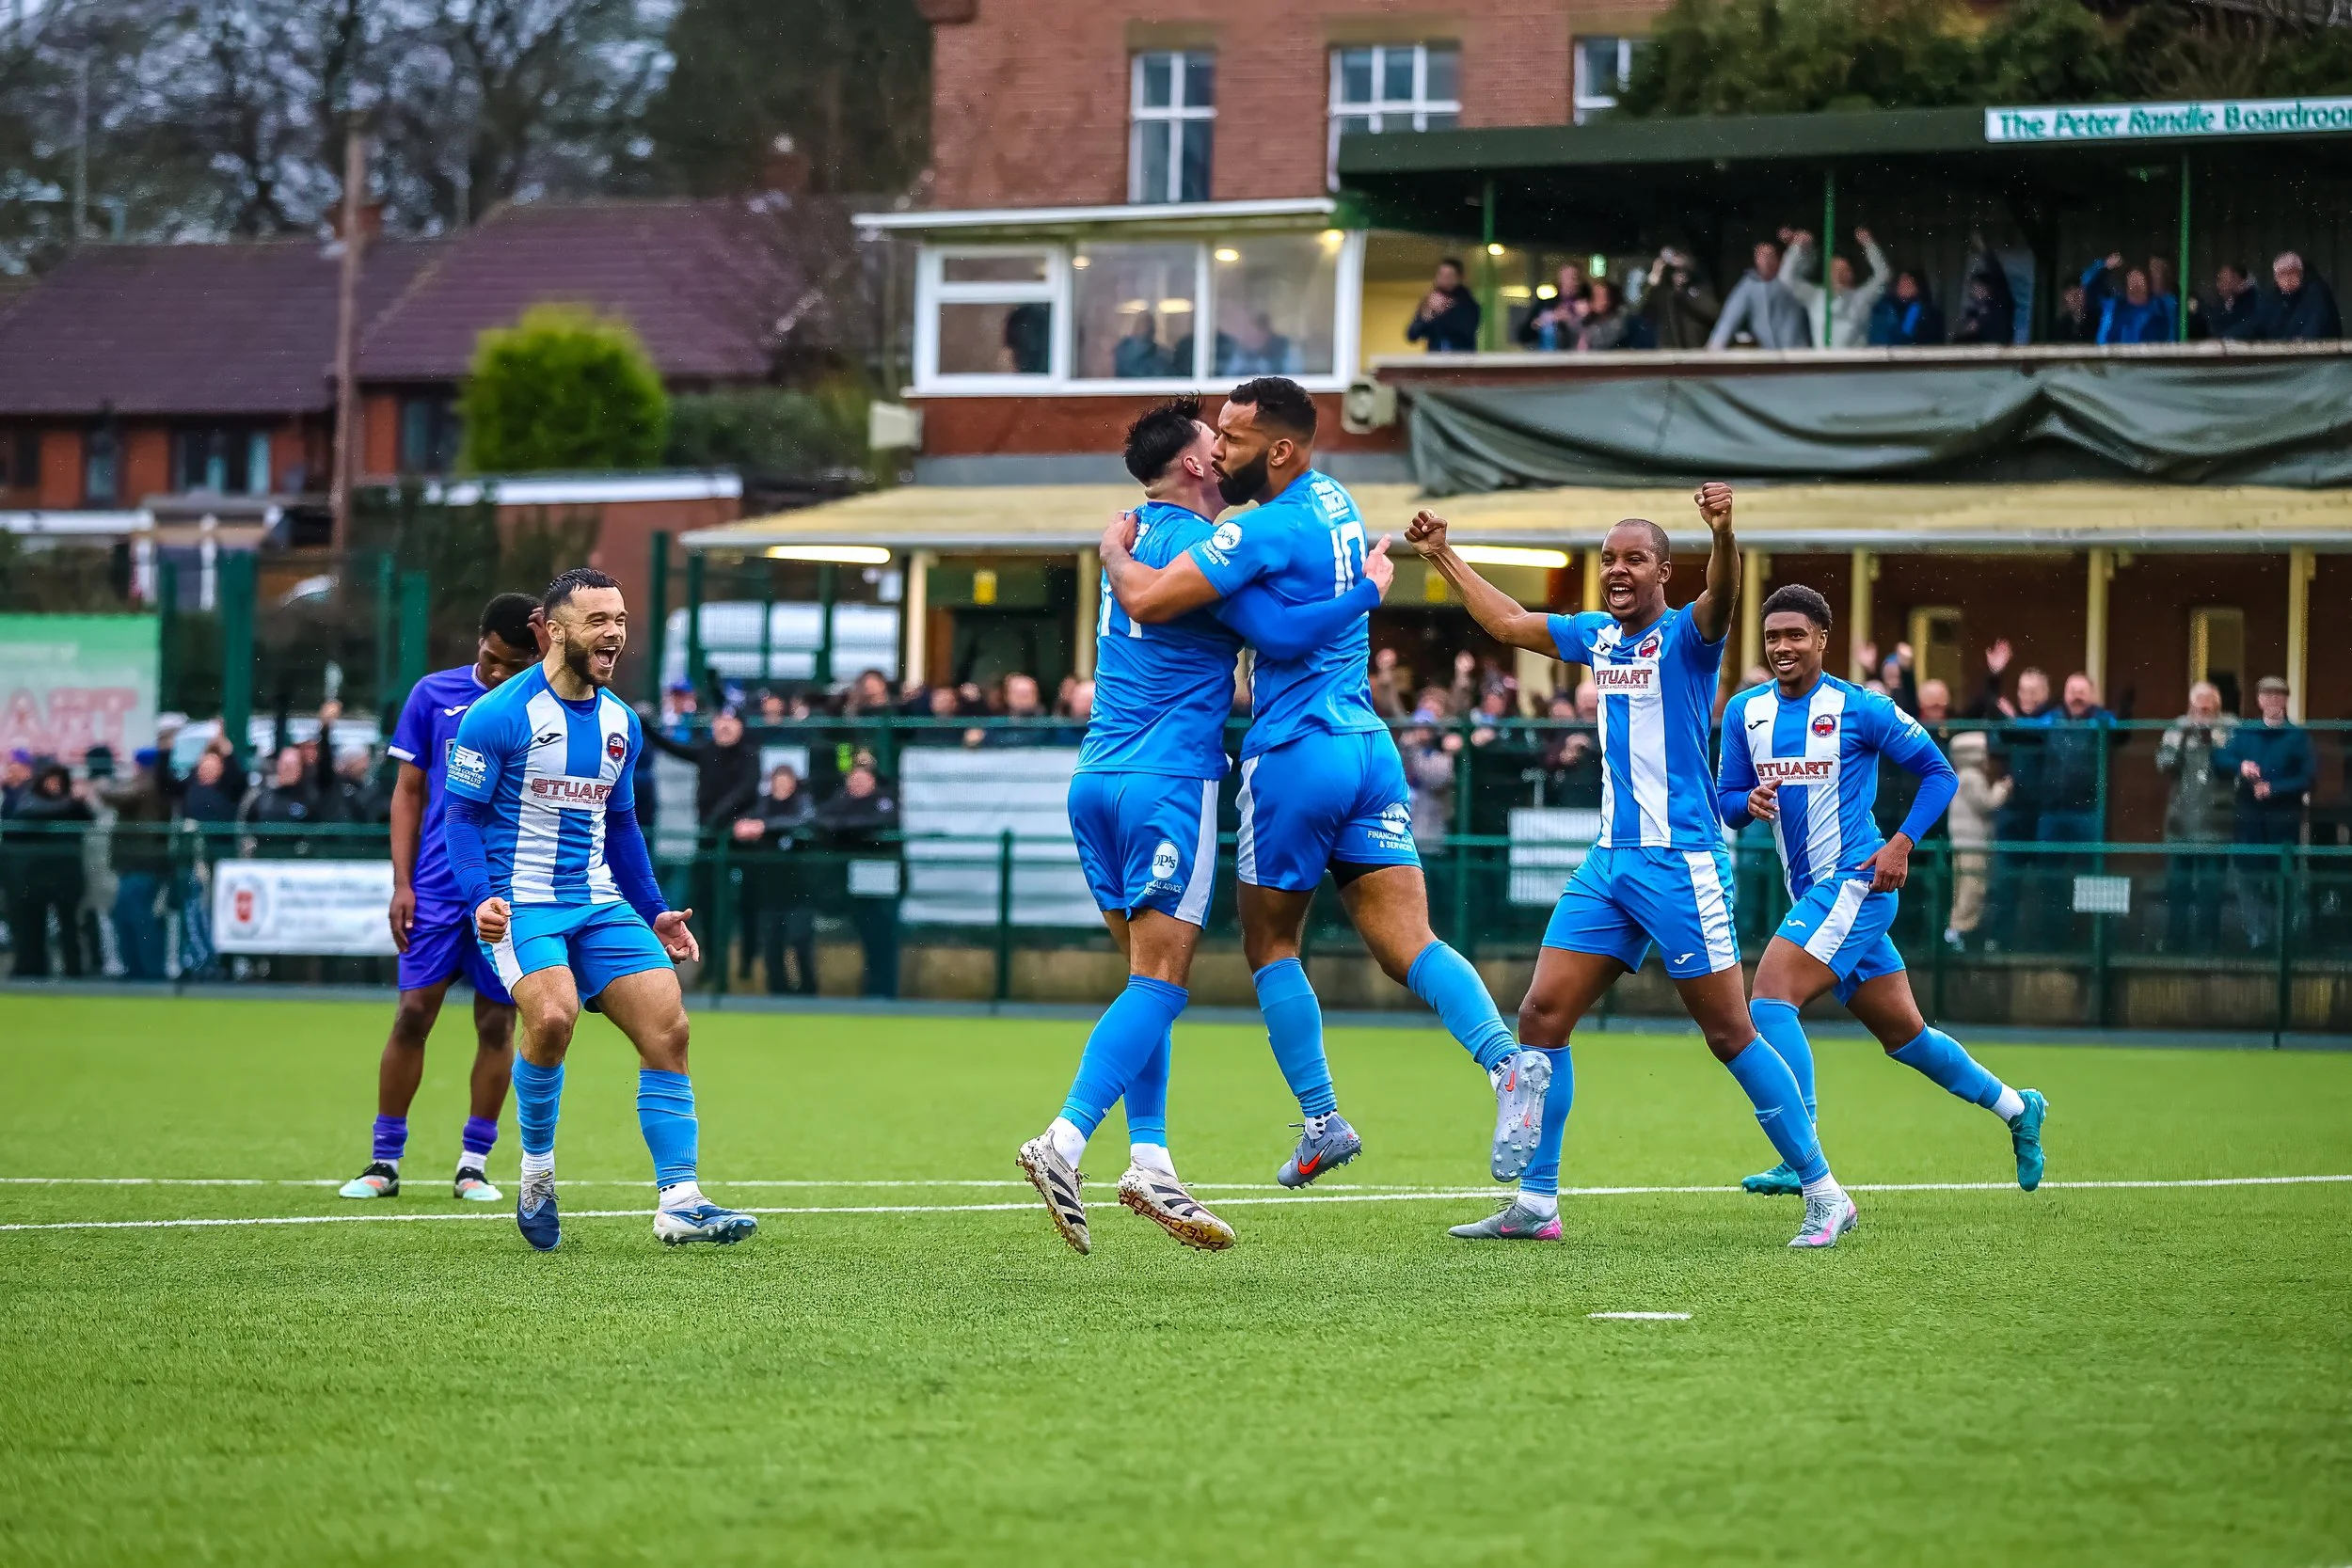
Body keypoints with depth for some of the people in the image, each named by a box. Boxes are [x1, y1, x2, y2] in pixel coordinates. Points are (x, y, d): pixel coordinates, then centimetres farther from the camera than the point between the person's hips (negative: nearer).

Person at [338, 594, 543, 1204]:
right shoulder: (433, 695, 4)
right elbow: (408, 792, 7)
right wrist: (401, 883, 1)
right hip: (437, 889, 0)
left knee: (496, 1026, 3)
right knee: (412, 1016, -4)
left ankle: (473, 1164, 12)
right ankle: (384, 1161, 4)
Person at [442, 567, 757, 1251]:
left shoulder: (621, 723, 12)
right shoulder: (500, 715, -8)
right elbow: (462, 816, -6)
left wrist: (654, 912, 16)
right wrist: (481, 897, -21)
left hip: (600, 905, 6)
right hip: (521, 904, -6)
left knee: (668, 1027, -9)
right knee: (553, 1015, -31)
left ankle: (679, 1203, -6)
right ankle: (537, 1169, -6)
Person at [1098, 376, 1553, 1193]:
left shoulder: (1267, 531, -15)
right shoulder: (1334, 501, 11)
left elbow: (1147, 600, -19)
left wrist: (1114, 550, 0)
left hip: (1294, 754, -7)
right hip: (1369, 747, 7)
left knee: (1270, 946, 10)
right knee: (1407, 945, -3)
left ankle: (1322, 1120, 9)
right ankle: (1507, 1060, -25)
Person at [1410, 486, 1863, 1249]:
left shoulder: (1685, 635, -8)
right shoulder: (1597, 635, 12)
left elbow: (1720, 600, -32)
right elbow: (1509, 621, 29)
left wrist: (1723, 534, -52)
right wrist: (1443, 557, 33)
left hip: (1681, 861, -7)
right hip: (1610, 861, 7)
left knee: (1731, 1035, -7)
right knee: (1541, 1016, 1)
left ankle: (1824, 1193, 0)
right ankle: (1535, 1203, 8)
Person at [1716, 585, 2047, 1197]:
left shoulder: (1860, 709, -8)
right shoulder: (1744, 712, 7)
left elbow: (1939, 772, -3)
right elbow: (1725, 802, 11)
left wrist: (1902, 843, -15)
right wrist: (1750, 802, -13)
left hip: (1855, 882, -7)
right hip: (1813, 893, 7)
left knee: (1770, 1001, -21)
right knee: (1904, 1034, 15)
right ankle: (2017, 1107, 34)